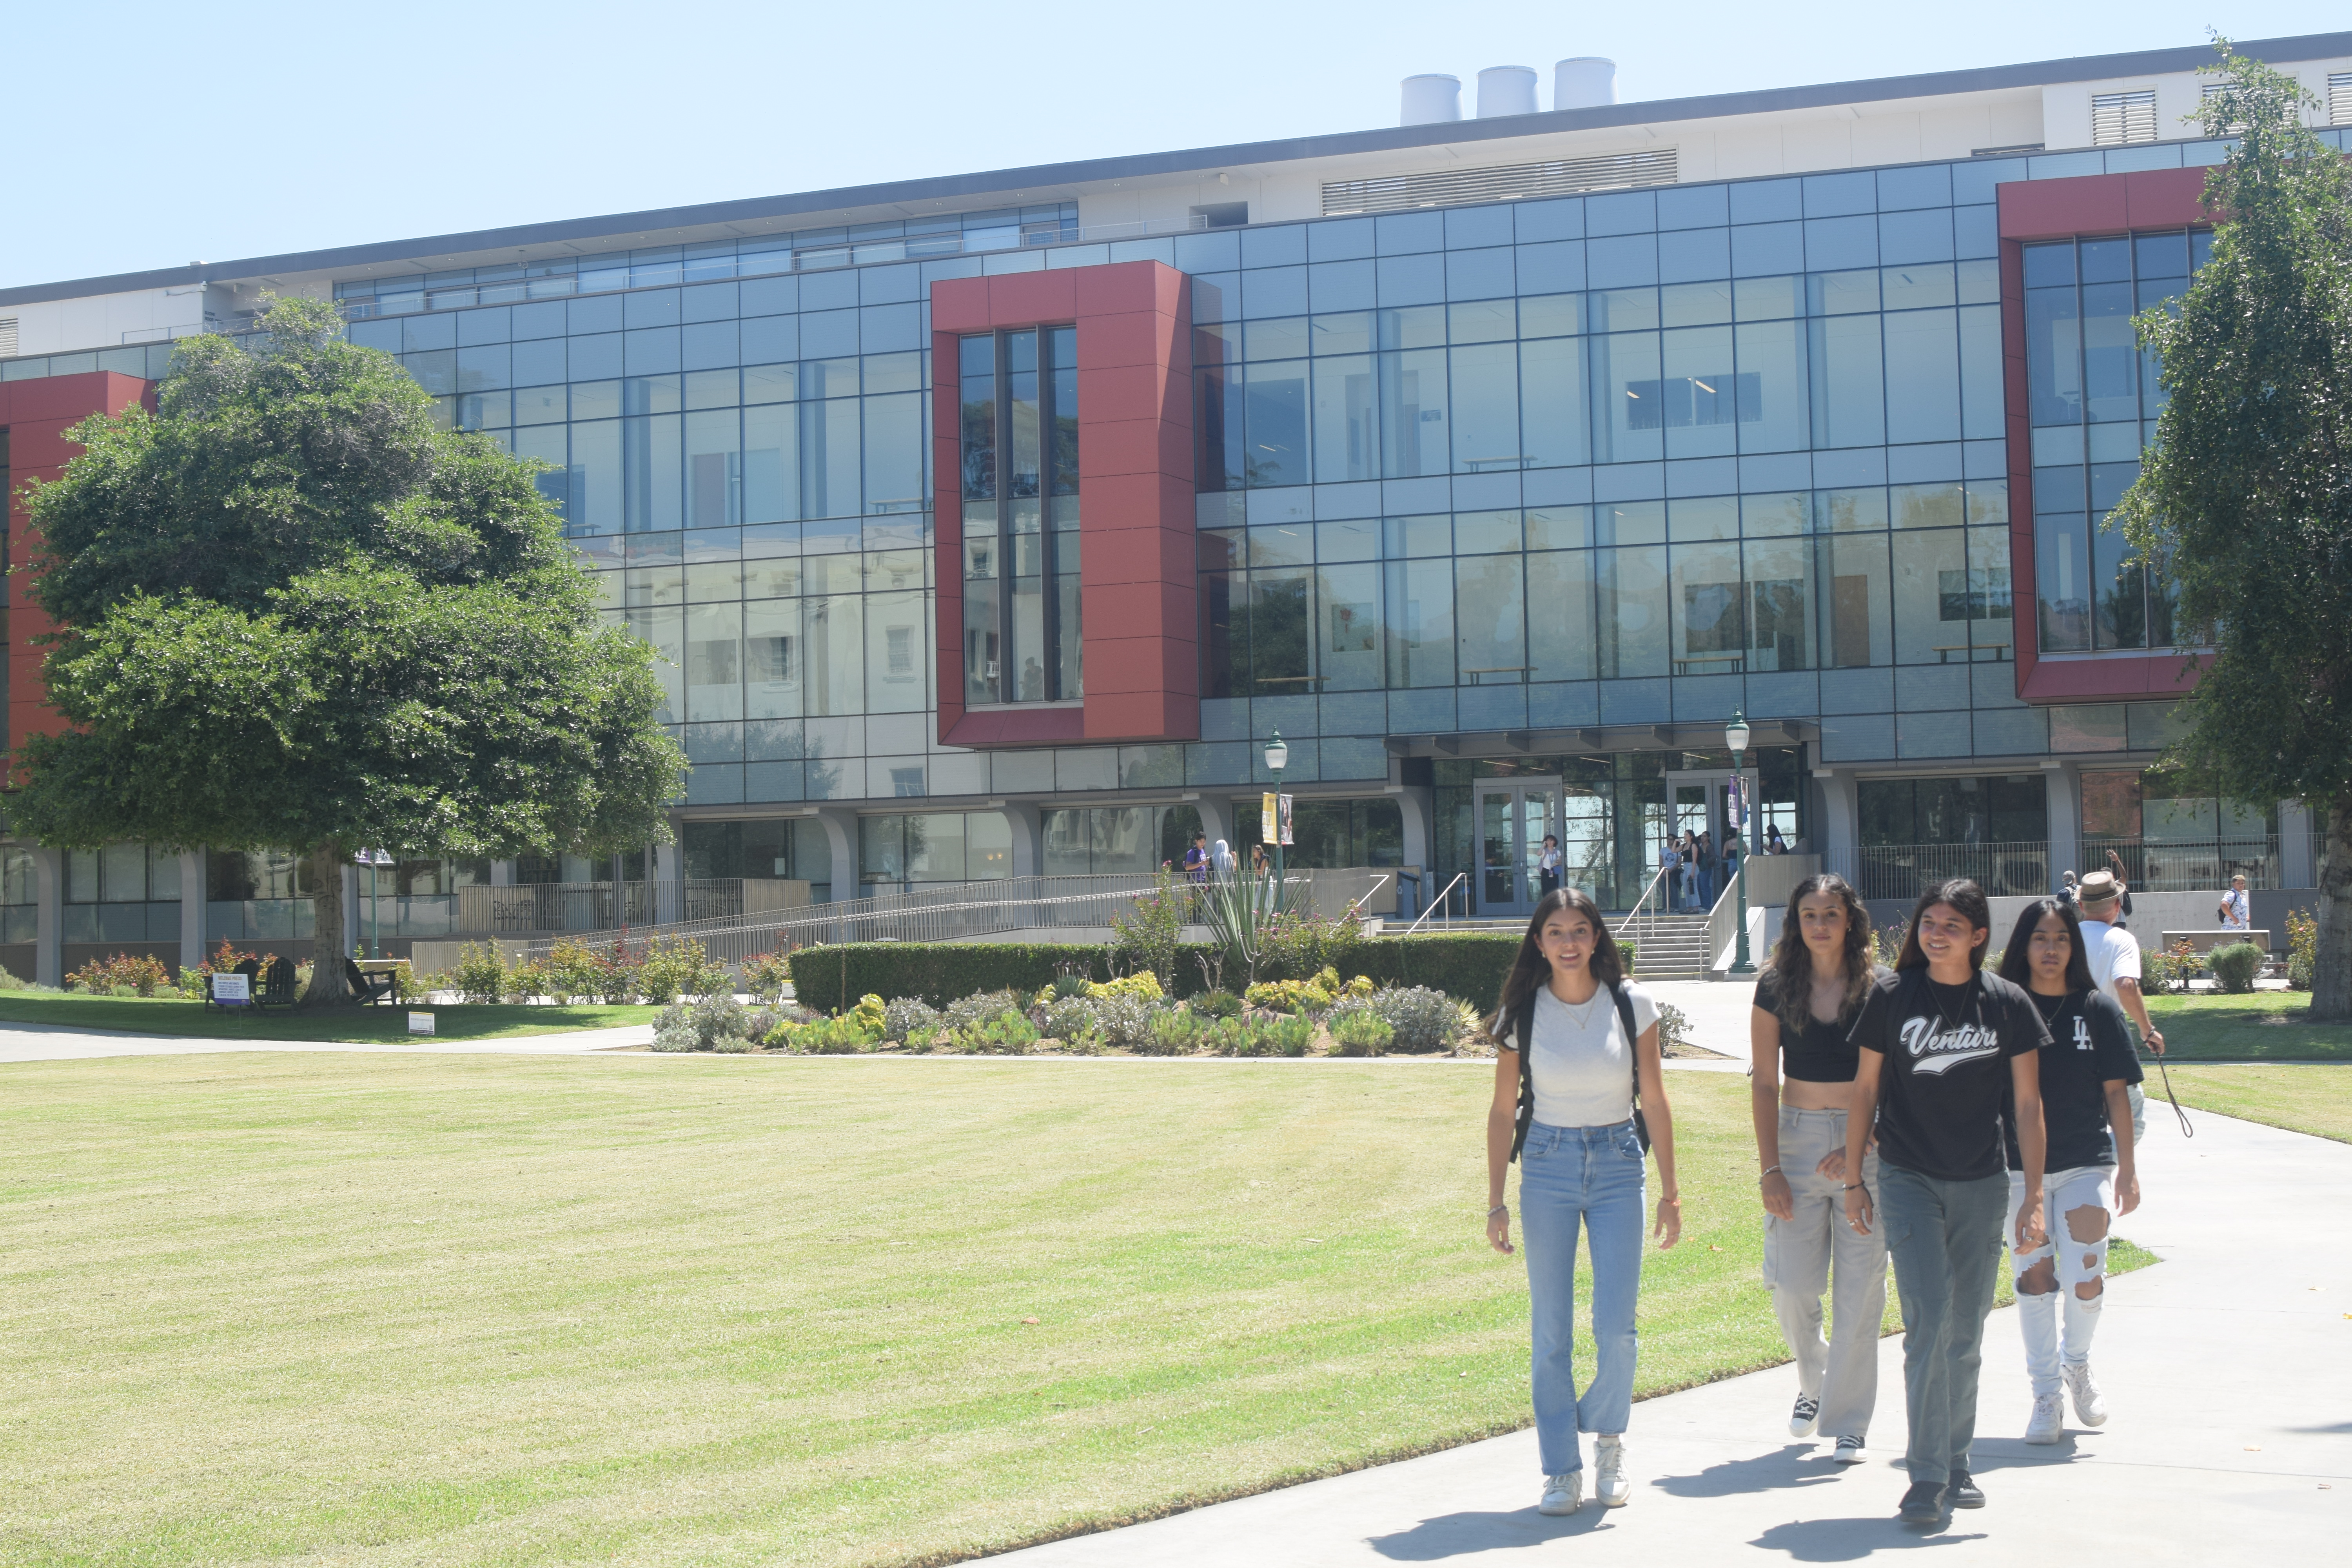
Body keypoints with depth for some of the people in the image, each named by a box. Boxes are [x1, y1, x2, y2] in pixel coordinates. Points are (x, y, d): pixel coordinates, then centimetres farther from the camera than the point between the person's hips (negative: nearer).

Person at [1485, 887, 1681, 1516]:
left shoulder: (1631, 1004, -2)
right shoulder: (1522, 1014, -2)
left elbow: (1654, 1101, 3)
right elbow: (1503, 1110, 2)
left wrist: (1670, 1192, 2)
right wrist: (1496, 1201, -1)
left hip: (1618, 1164, 0)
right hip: (1547, 1166, 0)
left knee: (1616, 1329, -5)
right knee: (1551, 1332, 1)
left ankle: (1608, 1441, 22)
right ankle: (1562, 1470, 12)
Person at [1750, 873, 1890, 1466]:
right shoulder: (1777, 988, 1)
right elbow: (1764, 1083, 2)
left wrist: (1860, 1148, -12)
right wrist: (1769, 1168, -4)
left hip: (1867, 1145, -1)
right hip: (1797, 1138, 1)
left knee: (1860, 1292, 0)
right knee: (1792, 1288, -1)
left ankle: (1849, 1423, 11)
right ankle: (1813, 1382, 29)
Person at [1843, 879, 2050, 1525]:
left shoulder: (2007, 1004, -1)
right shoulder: (1893, 997, -3)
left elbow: (2027, 1104, 2)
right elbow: (1865, 1090, 5)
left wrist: (2035, 1196, -2)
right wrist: (1853, 1180, 5)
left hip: (1981, 1186, 2)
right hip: (1908, 1180, -2)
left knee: (1967, 1332, 9)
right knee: (1927, 1320, -13)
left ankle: (1956, 1465, 24)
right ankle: (1927, 1477, -10)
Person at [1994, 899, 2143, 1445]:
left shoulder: (2097, 1009, 1)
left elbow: (2116, 1093, 3)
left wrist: (2127, 1169, 0)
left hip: (2087, 1163, 0)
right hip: (2019, 1167, 0)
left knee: (2086, 1280, -7)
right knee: (2033, 1278, 1)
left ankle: (2077, 1363, 23)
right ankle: (2046, 1393, 13)